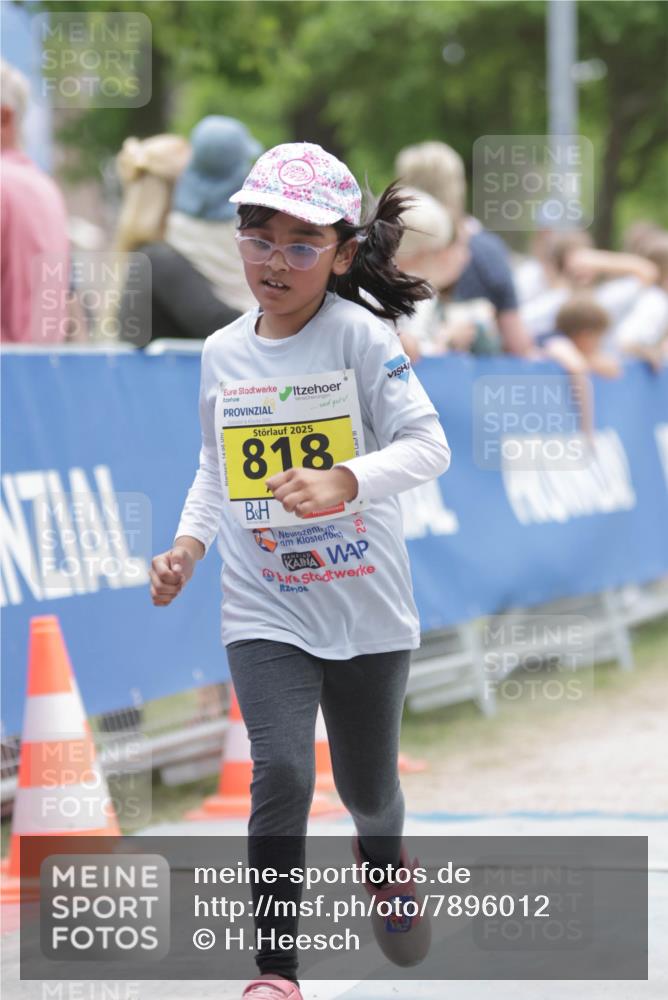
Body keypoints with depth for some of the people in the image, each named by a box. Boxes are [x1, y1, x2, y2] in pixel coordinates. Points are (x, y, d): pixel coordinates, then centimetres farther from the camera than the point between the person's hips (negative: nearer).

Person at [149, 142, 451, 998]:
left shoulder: (361, 336, -12)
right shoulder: (222, 353, 3)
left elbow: (427, 445, -20)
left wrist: (346, 481, -37)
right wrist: (187, 544, 1)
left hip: (365, 605, -1)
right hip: (264, 610, 2)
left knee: (366, 786, 16)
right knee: (281, 773, -18)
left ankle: (384, 859, 53)